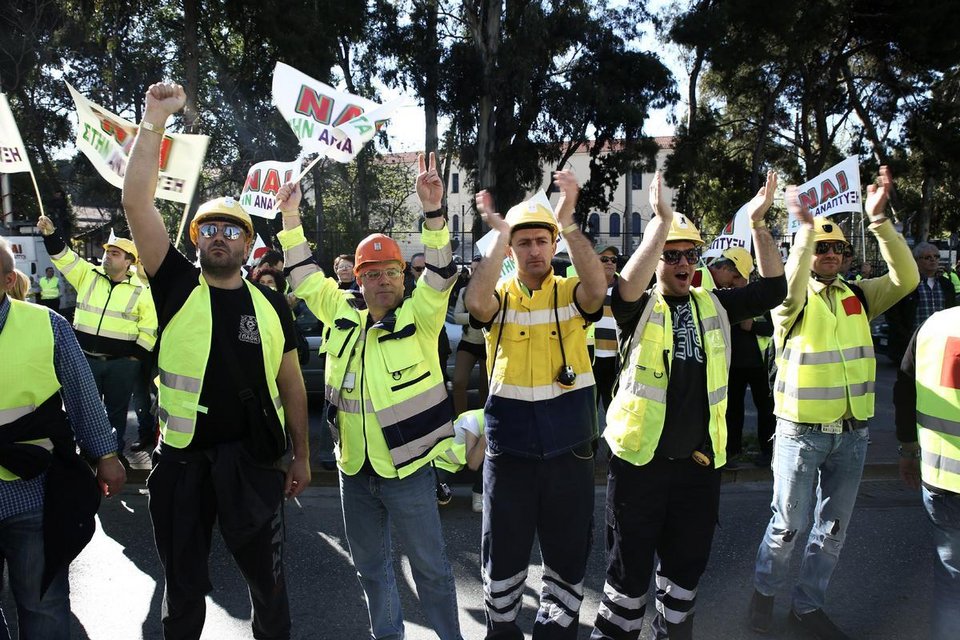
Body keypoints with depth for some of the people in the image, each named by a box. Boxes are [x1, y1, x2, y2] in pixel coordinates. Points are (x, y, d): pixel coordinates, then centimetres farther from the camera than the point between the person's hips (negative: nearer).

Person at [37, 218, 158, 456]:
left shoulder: (141, 291, -3)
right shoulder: (88, 275, 5)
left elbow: (149, 328, -3)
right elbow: (64, 257, -5)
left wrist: (136, 357, -5)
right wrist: (50, 234, -21)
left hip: (121, 362, -2)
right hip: (86, 358, 2)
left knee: (117, 409, 10)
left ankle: (115, 452, 24)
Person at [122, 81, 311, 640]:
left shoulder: (271, 305, 0)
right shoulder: (177, 287, -3)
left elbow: (291, 384, 7)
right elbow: (136, 201, -12)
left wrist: (302, 457, 8)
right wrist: (156, 119, -15)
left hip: (252, 458, 1)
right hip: (181, 458, 0)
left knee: (268, 579, 12)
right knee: (184, 584, 16)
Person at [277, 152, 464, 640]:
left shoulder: (419, 316, -7)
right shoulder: (342, 311, 4)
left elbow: (439, 275, -21)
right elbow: (305, 277, 11)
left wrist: (433, 211, -33)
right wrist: (291, 217, 4)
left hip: (407, 468, -4)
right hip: (354, 469, 5)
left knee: (430, 567, 9)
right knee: (369, 563, 20)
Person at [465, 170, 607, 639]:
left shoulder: (571, 294, -1)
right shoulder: (499, 295, -1)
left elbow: (598, 288, -23)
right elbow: (475, 302, -24)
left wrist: (568, 222, -29)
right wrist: (499, 233, -24)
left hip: (569, 450, 0)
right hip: (508, 450, 0)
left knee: (568, 553, 15)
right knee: (503, 553, 14)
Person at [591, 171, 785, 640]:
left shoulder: (714, 306, 8)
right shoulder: (642, 309, -5)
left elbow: (772, 288, 1)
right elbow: (626, 288, -27)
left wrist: (758, 223, -8)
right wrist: (660, 221, -30)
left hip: (699, 461, 4)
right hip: (640, 459, -4)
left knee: (687, 566, 18)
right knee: (631, 569, 6)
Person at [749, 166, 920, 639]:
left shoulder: (857, 296, 5)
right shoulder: (793, 299, -7)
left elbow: (906, 278, -9)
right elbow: (791, 283, -31)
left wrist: (878, 219, -17)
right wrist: (805, 226, -39)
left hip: (852, 434, 5)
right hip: (802, 433, -5)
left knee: (833, 528, 15)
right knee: (788, 525, 4)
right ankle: (764, 591, 30)